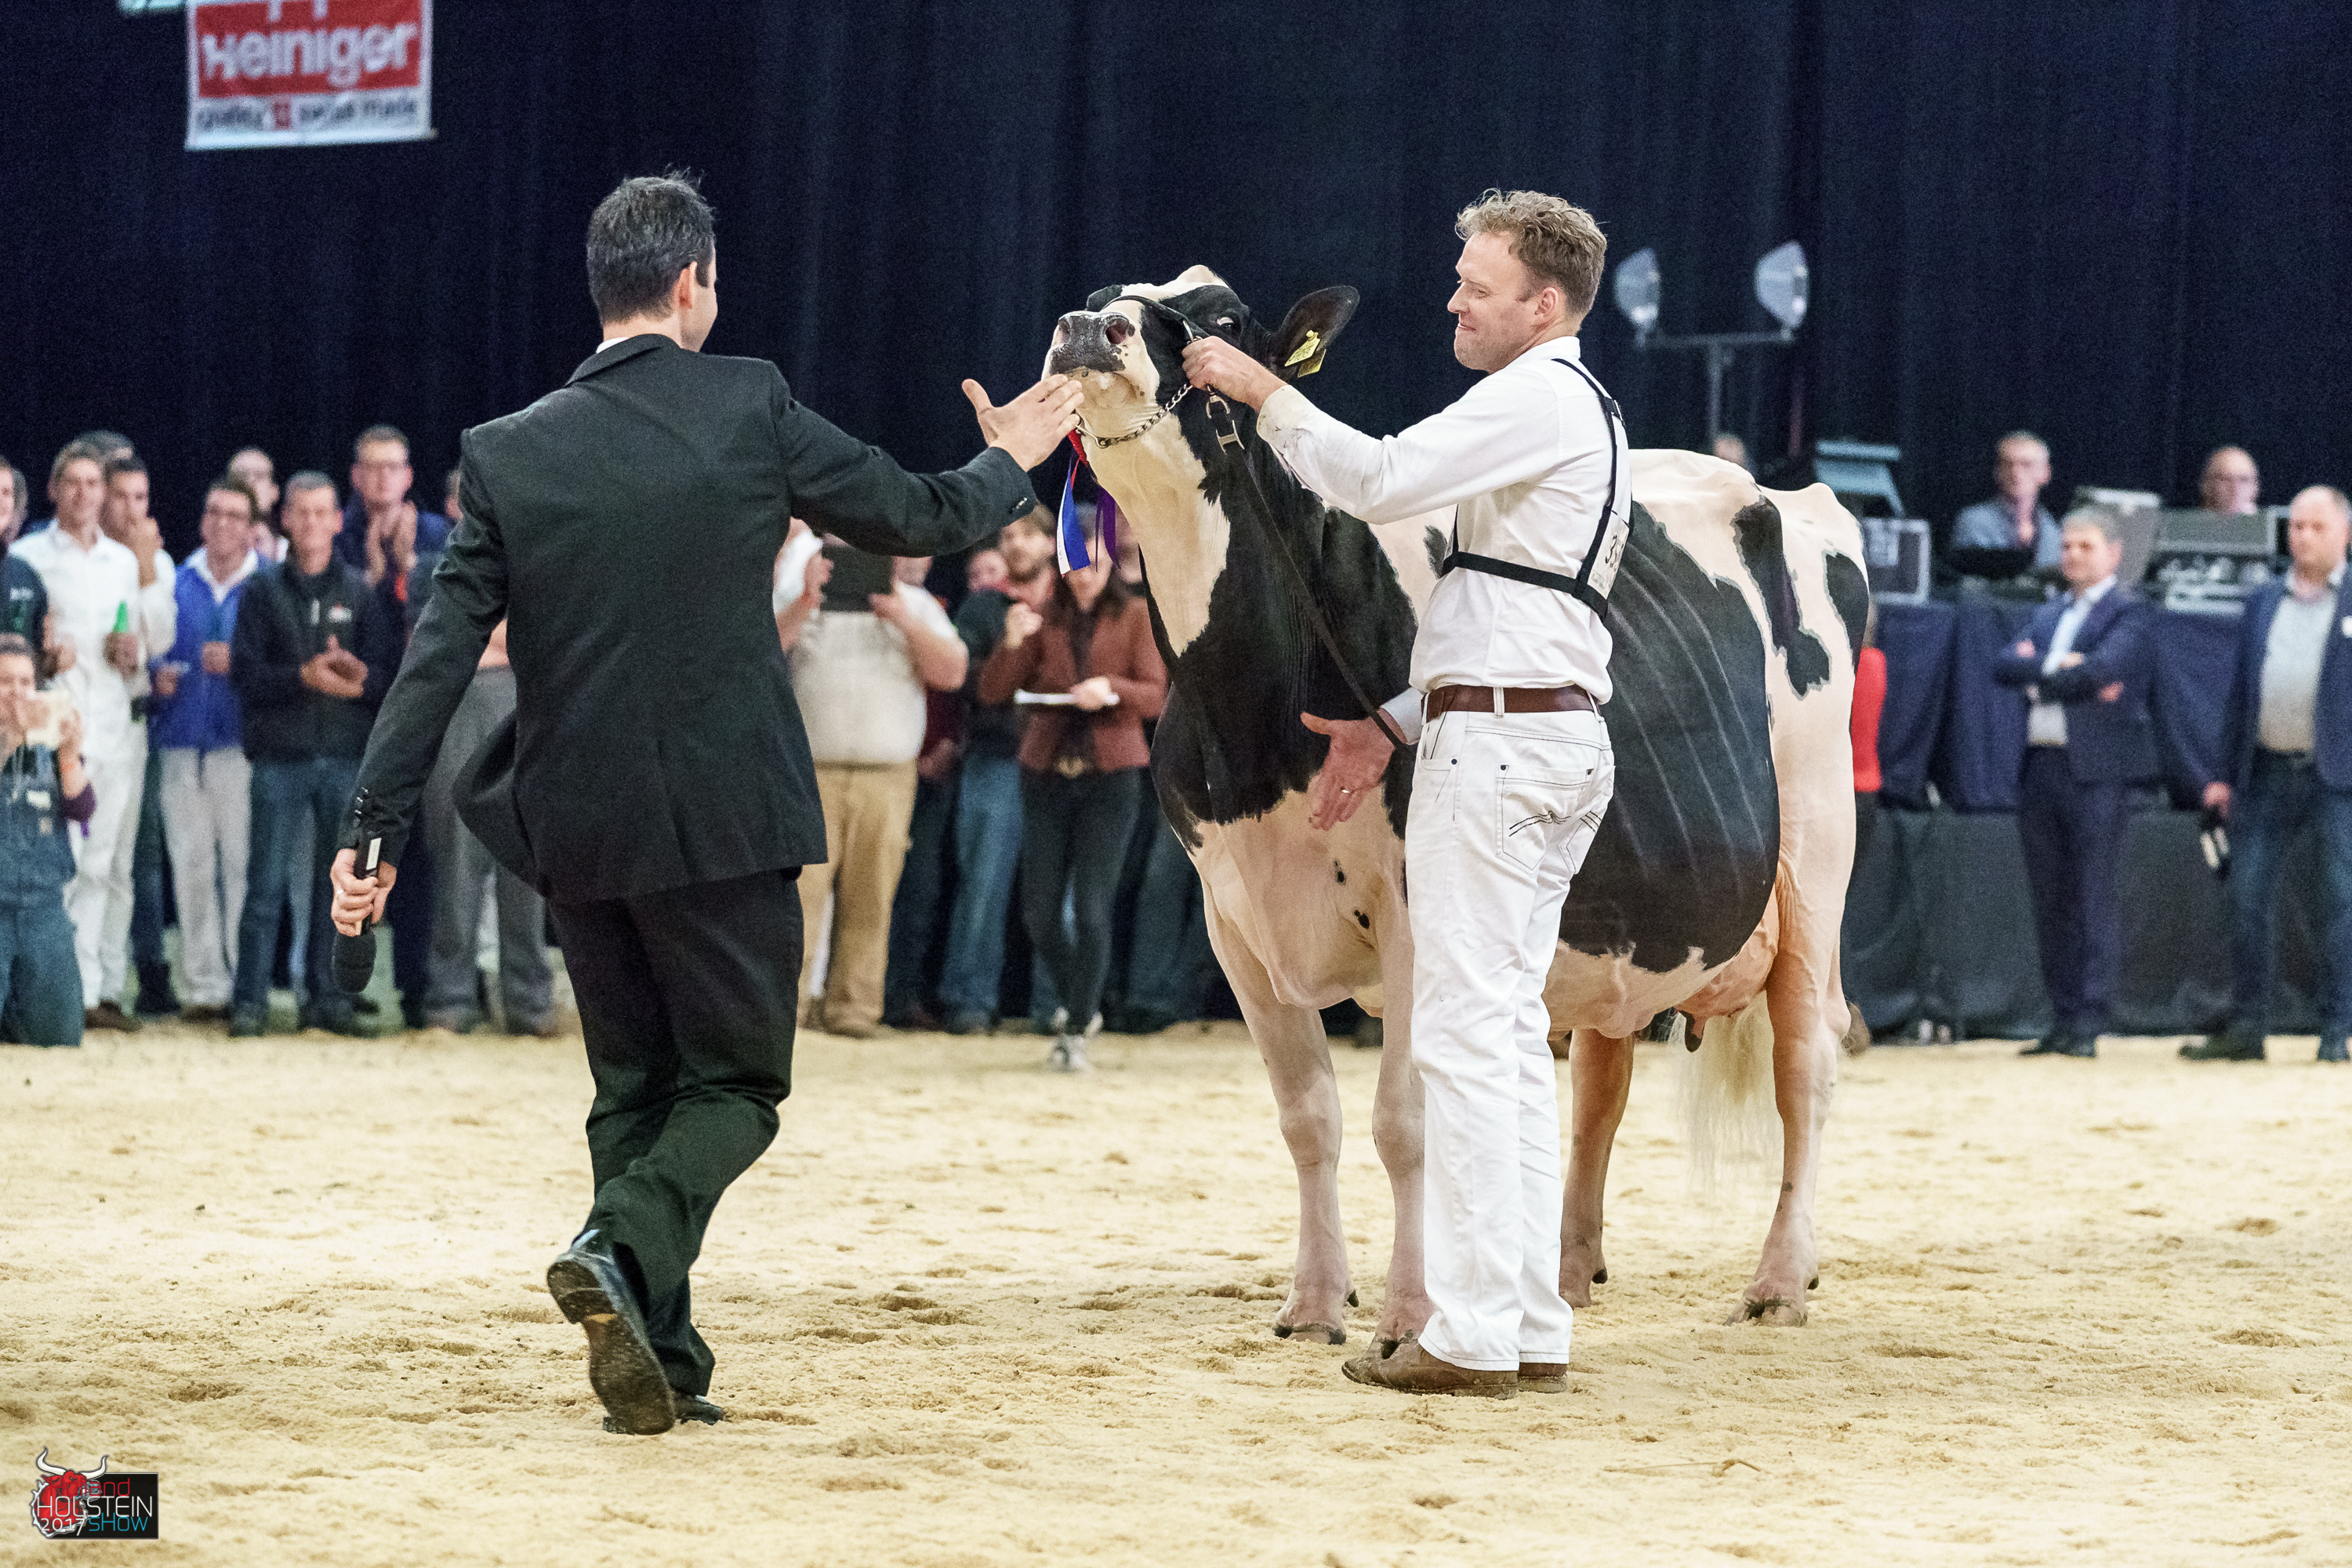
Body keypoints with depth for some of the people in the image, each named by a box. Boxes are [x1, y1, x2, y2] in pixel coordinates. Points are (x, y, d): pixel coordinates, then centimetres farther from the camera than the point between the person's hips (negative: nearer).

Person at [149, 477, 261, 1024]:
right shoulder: (177, 583, 13)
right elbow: (156, 650, 20)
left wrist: (240, 664, -13)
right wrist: (159, 676, 0)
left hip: (243, 742, -4)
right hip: (182, 742, 4)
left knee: (241, 862, -7)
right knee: (191, 865, 4)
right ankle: (204, 985, 9)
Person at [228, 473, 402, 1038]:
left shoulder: (362, 591, 9)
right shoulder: (263, 591, 7)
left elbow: (389, 671, 4)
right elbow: (246, 672, -1)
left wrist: (358, 678, -17)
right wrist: (304, 676, -16)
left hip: (347, 757, 1)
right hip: (280, 756, -1)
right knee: (267, 881, -4)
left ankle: (327, 996, 9)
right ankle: (250, 1001, -2)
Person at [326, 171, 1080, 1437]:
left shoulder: (510, 453, 0)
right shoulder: (747, 407, -6)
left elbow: (438, 656, -3)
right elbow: (913, 519, 4)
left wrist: (373, 830, 0)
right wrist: (1011, 464, 25)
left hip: (578, 831, 3)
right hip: (723, 814, -3)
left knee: (634, 1086, 17)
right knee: (734, 1084, 7)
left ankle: (654, 1360, 13)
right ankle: (620, 1250, -20)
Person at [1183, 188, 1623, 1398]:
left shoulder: (1539, 399, -9)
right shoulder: (1569, 410, 23)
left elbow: (1377, 479, -19)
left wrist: (1265, 393, -8)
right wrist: (1394, 725, 21)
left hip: (1498, 742, -11)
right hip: (1544, 739, 11)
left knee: (1467, 1031, -10)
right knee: (1509, 1031, 11)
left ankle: (1474, 1334, -12)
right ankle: (1531, 1327, 11)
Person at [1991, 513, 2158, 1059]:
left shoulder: (2128, 612, 1)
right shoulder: (2047, 615, 21)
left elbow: (2101, 668, -16)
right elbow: (2005, 667, 6)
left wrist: (2039, 676, -2)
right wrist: (2062, 670, -9)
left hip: (2095, 767, -7)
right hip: (2040, 767, 7)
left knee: (2095, 898, -8)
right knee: (2051, 901, 7)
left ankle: (2089, 1023, -10)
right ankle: (2063, 1020, 11)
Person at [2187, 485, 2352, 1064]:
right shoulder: (2262, 603, 15)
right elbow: (2241, 689, 16)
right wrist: (2227, 773, 12)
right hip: (2268, 772, 4)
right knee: (2247, 896, 3)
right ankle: (2246, 1027, 10)